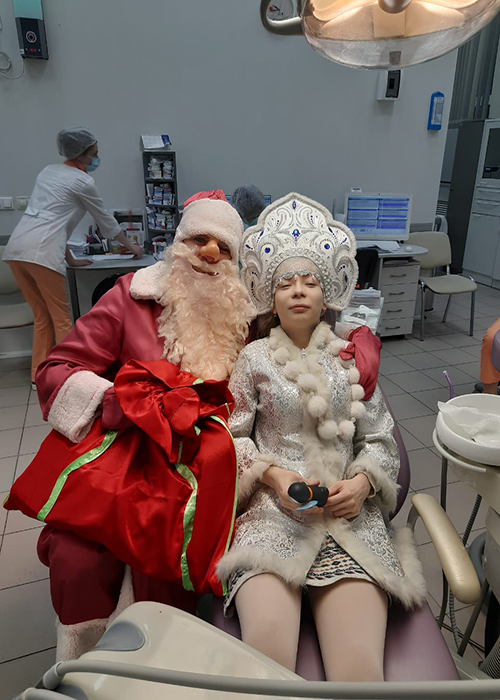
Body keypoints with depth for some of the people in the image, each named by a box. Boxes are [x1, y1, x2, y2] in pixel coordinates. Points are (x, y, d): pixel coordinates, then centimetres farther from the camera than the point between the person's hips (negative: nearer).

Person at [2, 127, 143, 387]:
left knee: (42, 317, 16)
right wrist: (131, 246, 27)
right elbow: (105, 220, 12)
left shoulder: (49, 171, 24)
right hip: (41, 252, -7)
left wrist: (69, 259, 25)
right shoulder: (82, 182, 2)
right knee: (61, 317, 4)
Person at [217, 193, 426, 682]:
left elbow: (380, 440, 13)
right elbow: (232, 435, 8)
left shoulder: (351, 358, 14)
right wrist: (276, 475, -9)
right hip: (272, 510, -1)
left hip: (348, 513, 2)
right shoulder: (254, 358, 10)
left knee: (360, 667, -19)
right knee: (267, 650, -25)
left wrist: (361, 483, -6)